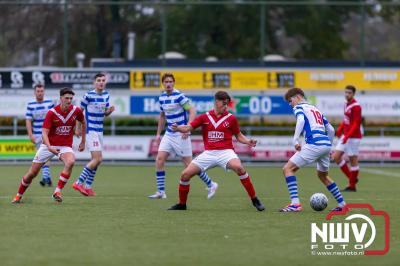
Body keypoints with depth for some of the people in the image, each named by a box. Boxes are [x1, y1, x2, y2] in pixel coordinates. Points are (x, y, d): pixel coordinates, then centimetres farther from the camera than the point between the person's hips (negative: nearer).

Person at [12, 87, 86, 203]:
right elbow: (44, 133, -19)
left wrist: (83, 141, 16)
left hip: (65, 146, 1)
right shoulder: (51, 113, -15)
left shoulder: (76, 110, -7)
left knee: (70, 162, -34)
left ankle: (57, 192, -27)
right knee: (32, 173, 1)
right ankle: (19, 196, 26)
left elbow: (83, 123, 15)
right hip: (48, 145, -1)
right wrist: (49, 147, -36)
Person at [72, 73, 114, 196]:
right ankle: (79, 183, -11)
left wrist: (110, 110, -5)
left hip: (99, 130, 8)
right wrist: (78, 128, -6)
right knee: (97, 159, -15)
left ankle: (88, 186, 19)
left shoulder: (106, 95, 8)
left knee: (97, 160, 11)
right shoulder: (89, 95, -12)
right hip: (90, 130, -8)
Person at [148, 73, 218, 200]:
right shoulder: (162, 97, 8)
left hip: (181, 135, -7)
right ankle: (160, 192, -1)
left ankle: (210, 185, 13)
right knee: (159, 159, -5)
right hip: (169, 134, 7)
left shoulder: (179, 96, -14)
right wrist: (158, 133, 20)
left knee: (188, 163, -3)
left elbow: (192, 111, -17)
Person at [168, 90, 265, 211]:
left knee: (239, 168, -33)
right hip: (208, 153, 2)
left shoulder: (231, 118, 3)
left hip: (225, 152, -2)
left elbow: (239, 136, 12)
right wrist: (177, 128, -18)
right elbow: (188, 128, 3)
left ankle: (255, 200, -23)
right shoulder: (205, 117, 5)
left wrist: (248, 141, -8)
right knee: (185, 174, -6)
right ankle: (182, 204, 17)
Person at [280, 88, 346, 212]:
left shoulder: (299, 107, 8)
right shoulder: (316, 109, 29)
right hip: (326, 144, 8)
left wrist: (295, 140, -20)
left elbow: (301, 120, -15)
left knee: (288, 168, -4)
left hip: (314, 144, -8)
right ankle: (342, 204, 30)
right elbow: (331, 130, 27)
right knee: (322, 175, 29)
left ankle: (295, 203, -18)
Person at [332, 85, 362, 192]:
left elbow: (356, 124, -19)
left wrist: (347, 136, -26)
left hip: (353, 137, -9)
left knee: (353, 160, -1)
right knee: (336, 157, 4)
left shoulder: (356, 107, -15)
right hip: (345, 136, 9)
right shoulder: (347, 104, 10)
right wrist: (340, 129, 7)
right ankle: (352, 178, 16)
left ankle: (352, 186, 7)